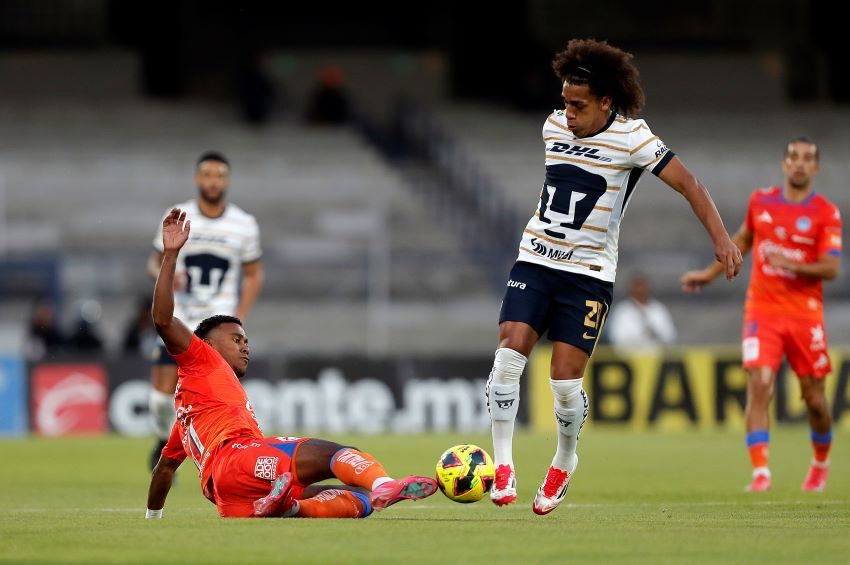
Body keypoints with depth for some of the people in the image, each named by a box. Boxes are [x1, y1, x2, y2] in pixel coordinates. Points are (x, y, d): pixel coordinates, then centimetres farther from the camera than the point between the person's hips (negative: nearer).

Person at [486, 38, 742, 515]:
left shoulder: (630, 137, -11)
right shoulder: (554, 127, 4)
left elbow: (687, 183, -12)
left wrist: (721, 238, -20)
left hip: (589, 274, -4)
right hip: (535, 261, 4)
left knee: (565, 381, -7)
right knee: (509, 355, -14)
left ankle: (566, 462, 21)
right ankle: (503, 465, -3)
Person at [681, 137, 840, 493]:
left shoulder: (826, 214, -3)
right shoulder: (760, 202, 7)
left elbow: (831, 269, -10)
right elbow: (743, 239, 25)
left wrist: (793, 265, -26)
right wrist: (710, 274, 25)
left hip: (805, 314, -1)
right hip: (762, 311, 1)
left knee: (814, 398, 6)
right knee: (759, 386, -17)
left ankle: (820, 463, 33)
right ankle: (760, 473, -21)